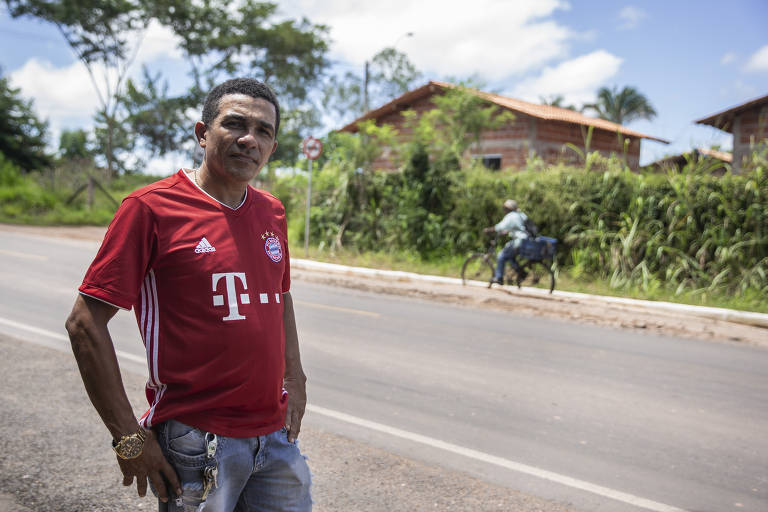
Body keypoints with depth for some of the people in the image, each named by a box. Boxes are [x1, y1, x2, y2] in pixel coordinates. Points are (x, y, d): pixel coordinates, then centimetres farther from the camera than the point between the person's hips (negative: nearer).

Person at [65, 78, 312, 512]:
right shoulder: (152, 207, -12)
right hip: (196, 440, -6)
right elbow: (85, 323, -12)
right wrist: (129, 437, -12)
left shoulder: (272, 212, 7)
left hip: (277, 436, 6)